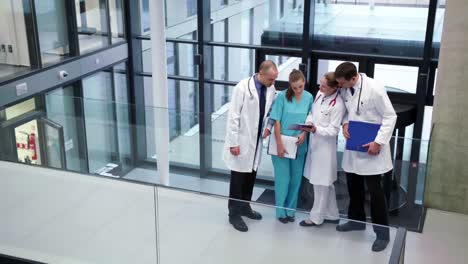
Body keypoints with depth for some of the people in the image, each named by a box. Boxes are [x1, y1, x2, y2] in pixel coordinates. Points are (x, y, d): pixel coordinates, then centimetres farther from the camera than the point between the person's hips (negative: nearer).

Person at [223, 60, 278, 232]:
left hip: (256, 141, 6)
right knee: (238, 178, 4)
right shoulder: (243, 88, -18)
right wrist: (233, 142, -17)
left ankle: (245, 207, 34)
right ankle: (234, 214, 16)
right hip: (241, 142, -6)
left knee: (251, 176, 16)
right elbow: (233, 116, -16)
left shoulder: (271, 89, -1)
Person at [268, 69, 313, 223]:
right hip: (282, 144, -3)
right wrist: (279, 144, -14)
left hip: (299, 145, 3)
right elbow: (276, 121, -10)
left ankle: (290, 210, 26)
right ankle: (281, 211, 18)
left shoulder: (309, 98, -3)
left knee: (295, 180, 11)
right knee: (283, 179, 2)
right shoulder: (282, 96, -12)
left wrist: (304, 134, -12)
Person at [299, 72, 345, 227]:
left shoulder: (338, 105, -19)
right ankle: (331, 214, 32)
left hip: (325, 147, -8)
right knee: (325, 183, 18)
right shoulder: (320, 94, 4)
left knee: (321, 183, 4)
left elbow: (333, 130, -18)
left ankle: (316, 217, 18)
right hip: (314, 143, 8)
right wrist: (309, 122, -6)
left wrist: (315, 129, -29)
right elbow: (312, 113, 14)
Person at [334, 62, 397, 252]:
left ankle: (382, 232, 10)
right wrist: (345, 123, -7)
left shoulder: (374, 89, -20)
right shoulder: (345, 89, -1)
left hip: (371, 147, -6)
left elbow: (390, 116, -15)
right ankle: (356, 220, 36)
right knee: (353, 185, 16)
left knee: (374, 190, -2)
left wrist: (379, 142, -20)